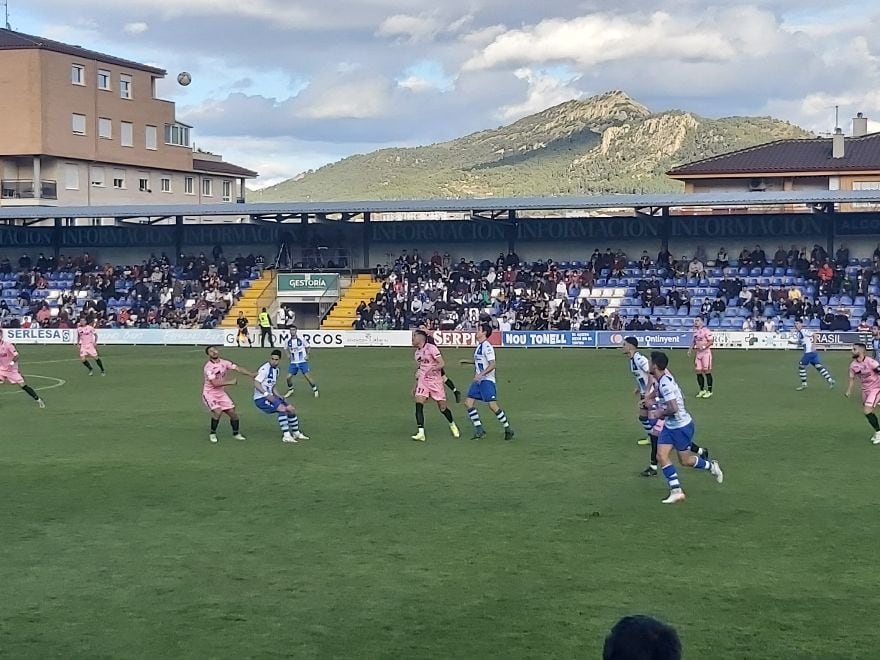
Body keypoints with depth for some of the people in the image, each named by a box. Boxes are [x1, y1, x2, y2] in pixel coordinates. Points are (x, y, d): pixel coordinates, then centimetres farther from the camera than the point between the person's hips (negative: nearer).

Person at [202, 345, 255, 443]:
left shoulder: (224, 363, -1)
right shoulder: (208, 367, -20)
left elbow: (238, 368, -2)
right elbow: (215, 383, -27)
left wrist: (251, 374, -12)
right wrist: (230, 382, -22)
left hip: (221, 393, 6)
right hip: (209, 394, -6)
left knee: (233, 412, 3)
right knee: (218, 411, -25)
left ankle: (236, 433, 24)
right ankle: (212, 434, -4)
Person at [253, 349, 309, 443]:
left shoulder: (276, 370, 14)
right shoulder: (265, 369, -16)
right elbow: (256, 383, -24)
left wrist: (278, 396, 5)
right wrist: (266, 394, -34)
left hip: (270, 397, 9)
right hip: (261, 399, -9)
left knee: (291, 409, 8)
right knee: (282, 408, -27)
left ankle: (296, 433, 23)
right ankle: (286, 436, -27)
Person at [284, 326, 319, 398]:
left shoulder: (301, 339, -9)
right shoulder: (288, 341, 0)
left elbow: (307, 347, 3)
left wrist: (307, 355, -11)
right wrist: (289, 355, -4)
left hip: (302, 361, -3)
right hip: (293, 362, 3)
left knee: (307, 376, -9)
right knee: (288, 377, -3)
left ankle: (315, 389, 8)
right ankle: (290, 390, 22)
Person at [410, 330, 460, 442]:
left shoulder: (431, 348, -11)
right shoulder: (417, 352, 11)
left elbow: (441, 364, -16)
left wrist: (430, 370, -28)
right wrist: (415, 386, 24)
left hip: (435, 381, -5)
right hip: (422, 382, 5)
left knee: (443, 408, 5)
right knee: (418, 404, -16)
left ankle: (452, 425, 33)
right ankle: (421, 433, -19)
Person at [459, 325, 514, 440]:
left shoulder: (487, 346, -14)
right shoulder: (479, 346, 15)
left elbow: (492, 364, -22)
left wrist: (481, 374, -30)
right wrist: (467, 361, 23)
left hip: (487, 380, -10)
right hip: (478, 380, 10)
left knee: (492, 405, -13)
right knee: (468, 403, 1)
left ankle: (508, 429, -1)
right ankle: (479, 429, 7)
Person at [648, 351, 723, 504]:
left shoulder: (665, 384, -29)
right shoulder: (664, 377, 1)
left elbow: (674, 409, -34)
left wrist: (661, 412, -16)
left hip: (682, 426, -9)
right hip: (669, 426, 9)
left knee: (685, 460, 7)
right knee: (661, 456, -1)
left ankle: (711, 466, 32)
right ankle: (676, 491, 4)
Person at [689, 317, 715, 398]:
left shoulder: (706, 330, -12)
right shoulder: (695, 331, 12)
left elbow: (711, 341, -15)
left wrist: (703, 346, -24)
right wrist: (690, 349, 10)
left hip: (705, 352, -7)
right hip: (698, 353, 7)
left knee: (707, 371, -4)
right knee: (698, 372, 7)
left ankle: (709, 391, 4)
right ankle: (702, 390, 19)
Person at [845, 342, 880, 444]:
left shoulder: (870, 362, -24)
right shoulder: (853, 365, -3)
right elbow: (852, 377, 10)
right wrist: (849, 390, 5)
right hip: (865, 389, 7)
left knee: (867, 411, -16)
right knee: (866, 412, 11)